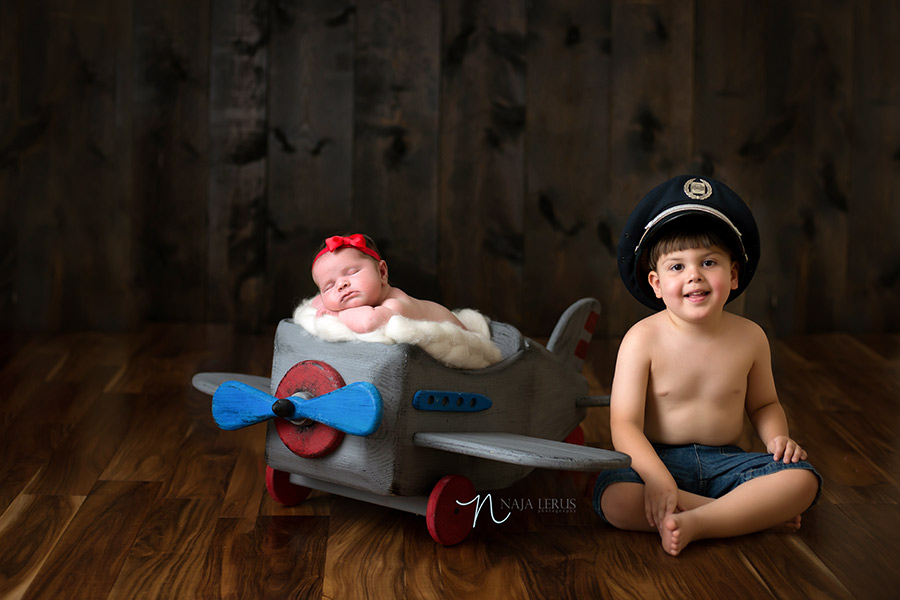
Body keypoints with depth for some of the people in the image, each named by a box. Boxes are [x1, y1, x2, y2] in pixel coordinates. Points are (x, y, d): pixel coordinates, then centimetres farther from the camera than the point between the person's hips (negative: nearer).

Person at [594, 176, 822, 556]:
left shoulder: (749, 337, -1)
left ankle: (695, 522, -27)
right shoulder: (643, 339, -12)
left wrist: (776, 437, -6)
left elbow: (763, 404, 16)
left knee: (802, 480, -20)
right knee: (615, 500, -33)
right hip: (658, 458, -2)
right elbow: (625, 424, -17)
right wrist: (657, 478, -32)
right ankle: (754, 512, -23)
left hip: (725, 461, 3)